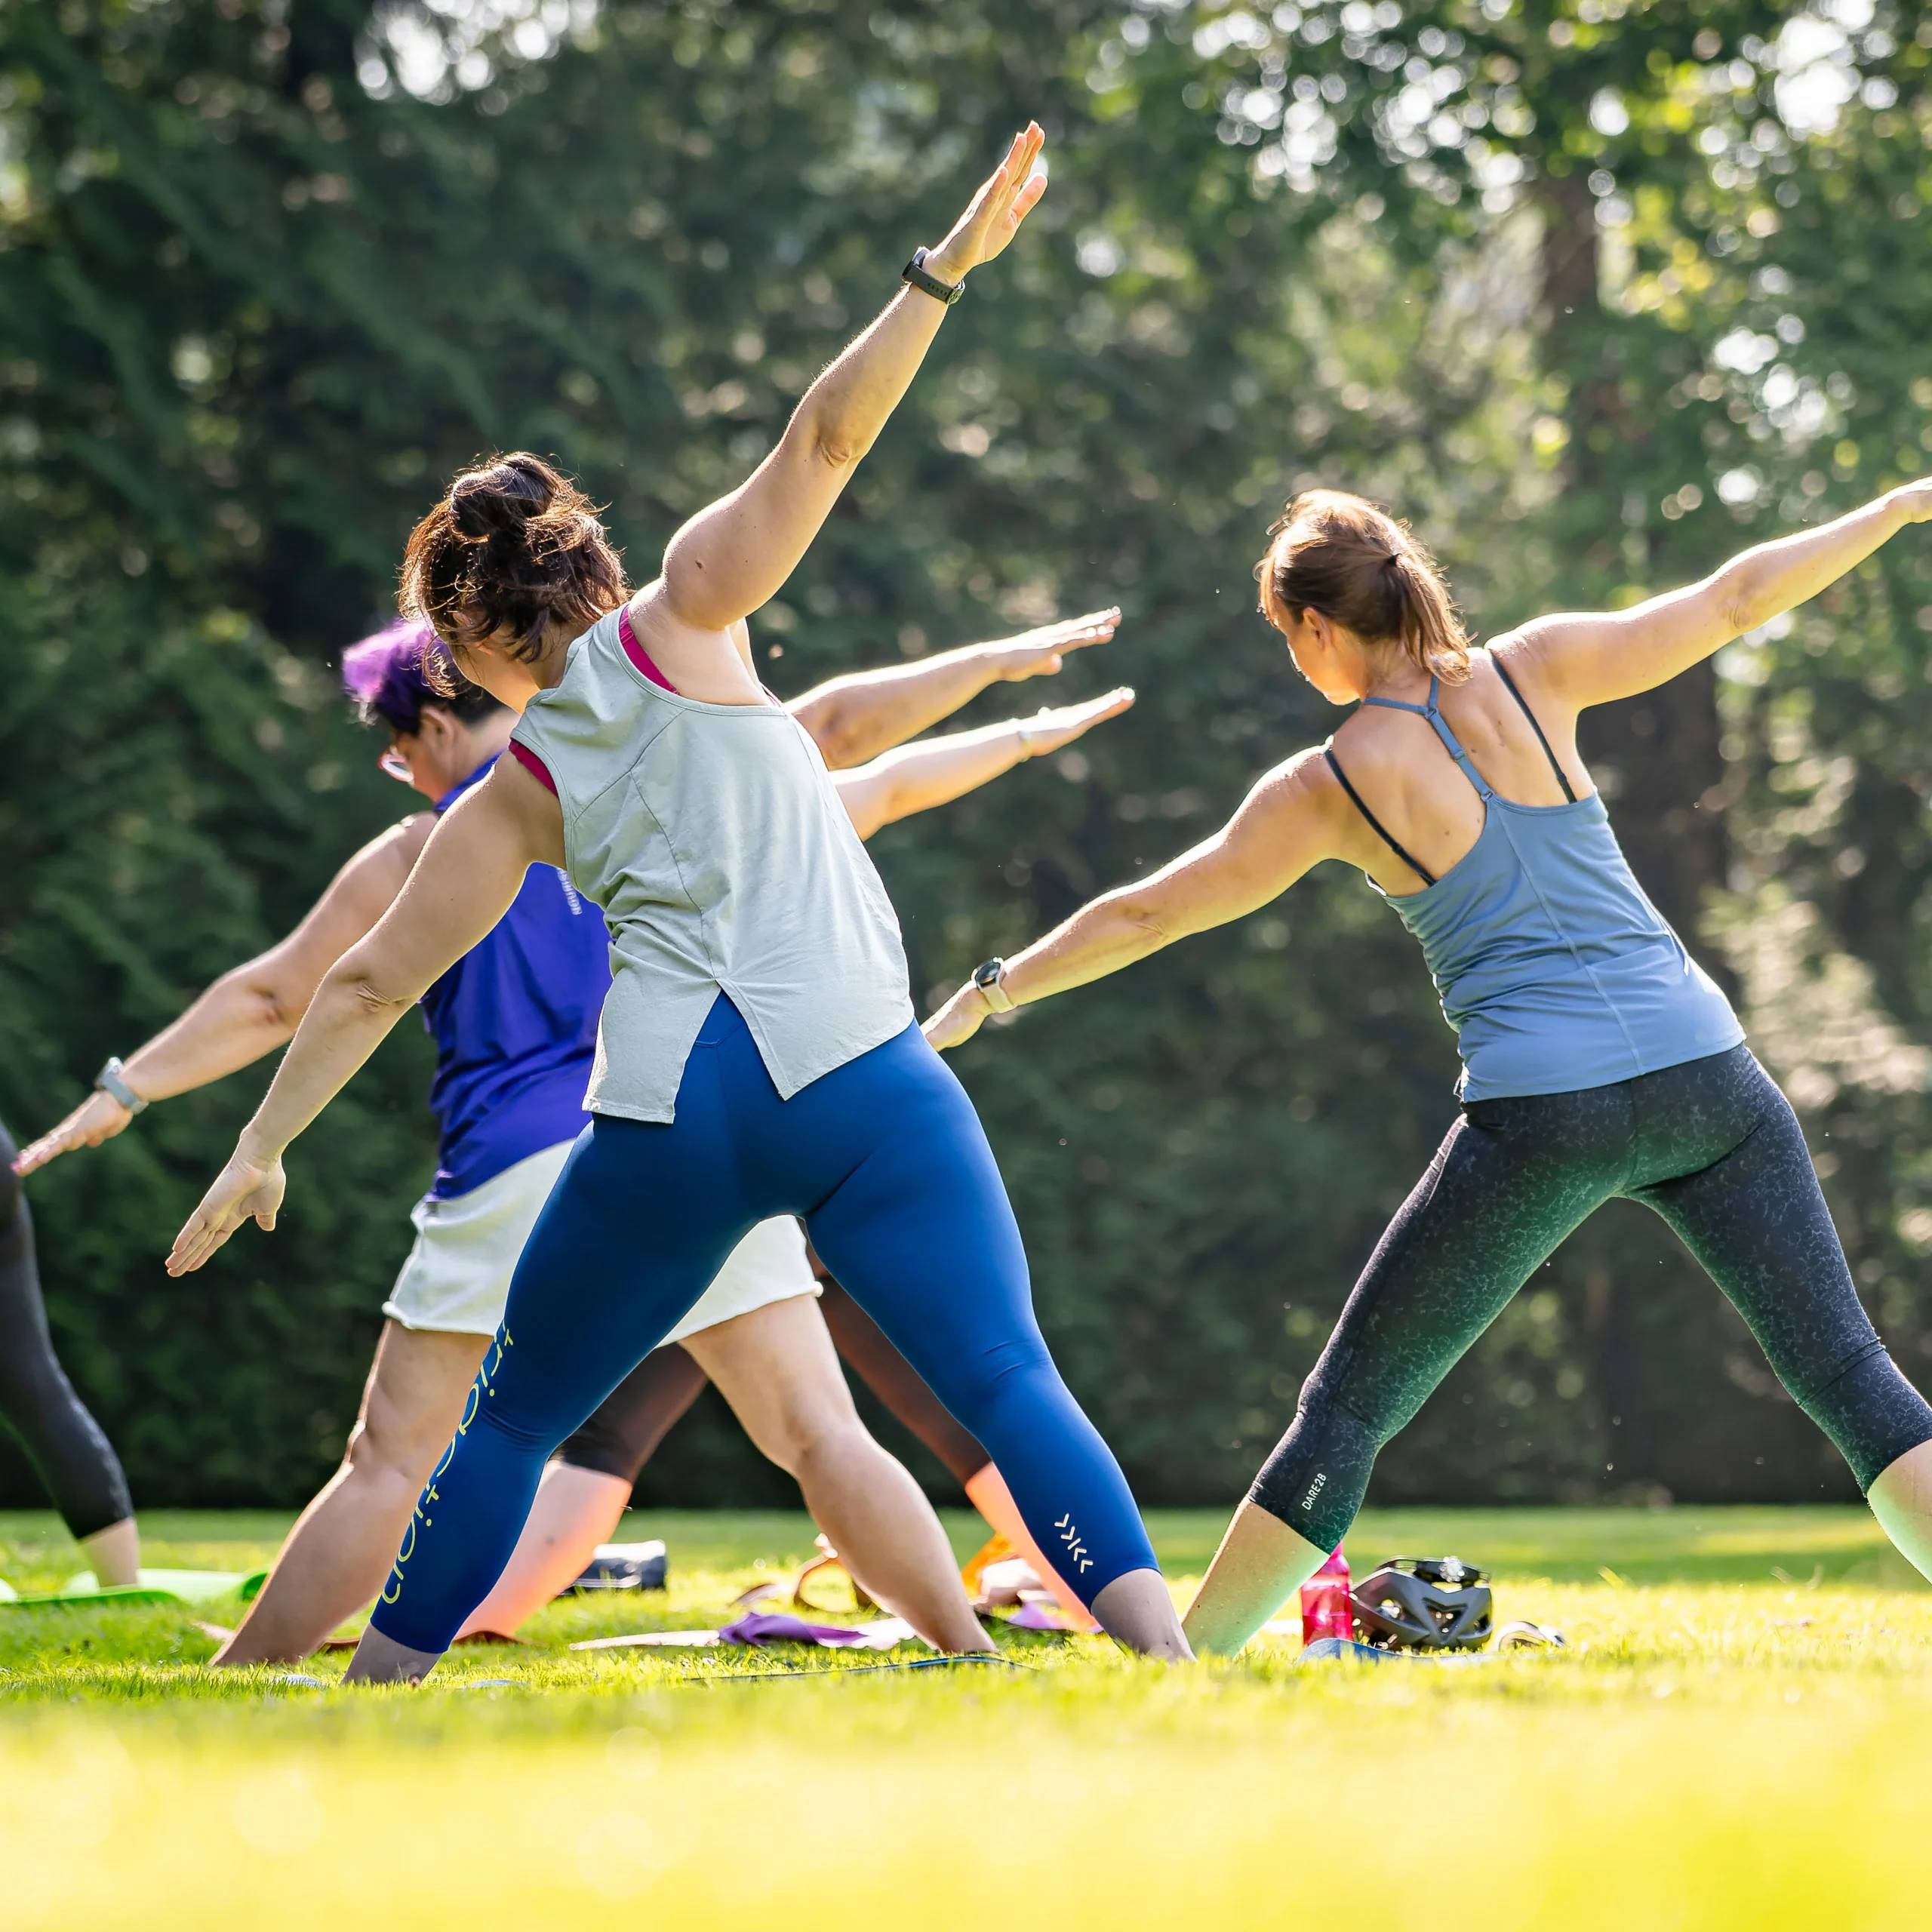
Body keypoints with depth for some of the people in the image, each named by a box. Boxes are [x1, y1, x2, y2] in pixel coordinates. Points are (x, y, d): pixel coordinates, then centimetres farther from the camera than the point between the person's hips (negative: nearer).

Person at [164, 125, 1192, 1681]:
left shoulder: (514, 797, 13)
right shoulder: (681, 619, 8)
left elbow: (370, 983, 14)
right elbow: (825, 437, -1)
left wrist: (261, 1149, 23)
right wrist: (950, 266, -3)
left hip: (666, 1115, 1)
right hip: (856, 1075, -1)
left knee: (513, 1419, 18)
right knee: (1007, 1380, -6)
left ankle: (380, 1690, 22)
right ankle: (1161, 1645, -21)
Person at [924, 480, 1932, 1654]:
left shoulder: (1325, 790, 0)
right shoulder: (1533, 673, 4)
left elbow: (1141, 917, 10)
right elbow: (1735, 600, 11)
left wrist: (988, 996, 23)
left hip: (1543, 1109, -2)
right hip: (1703, 1072, 3)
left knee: (1346, 1411, 8)